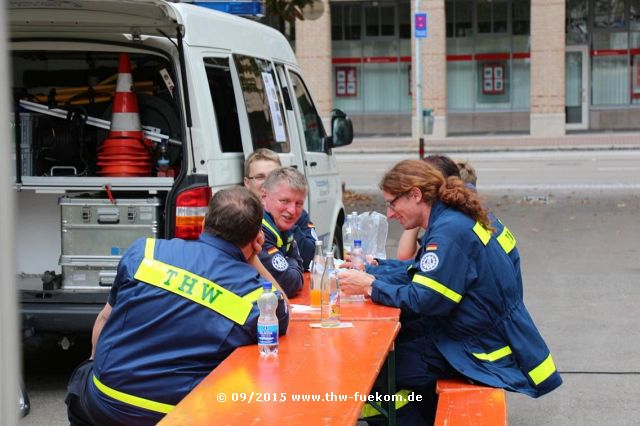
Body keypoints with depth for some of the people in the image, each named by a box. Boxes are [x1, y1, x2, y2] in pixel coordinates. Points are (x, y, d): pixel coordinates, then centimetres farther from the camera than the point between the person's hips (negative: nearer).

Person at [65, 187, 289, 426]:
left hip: (106, 402, 1)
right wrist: (253, 261, 9)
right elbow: (283, 311, 13)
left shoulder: (144, 252, -7)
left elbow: (104, 319, 8)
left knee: (81, 377, 34)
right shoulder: (258, 299, -12)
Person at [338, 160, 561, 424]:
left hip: (482, 351, -10)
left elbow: (424, 299, -24)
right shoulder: (449, 220, 10)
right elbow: (419, 274, 15)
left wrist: (371, 287, -14)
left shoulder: (450, 230, -21)